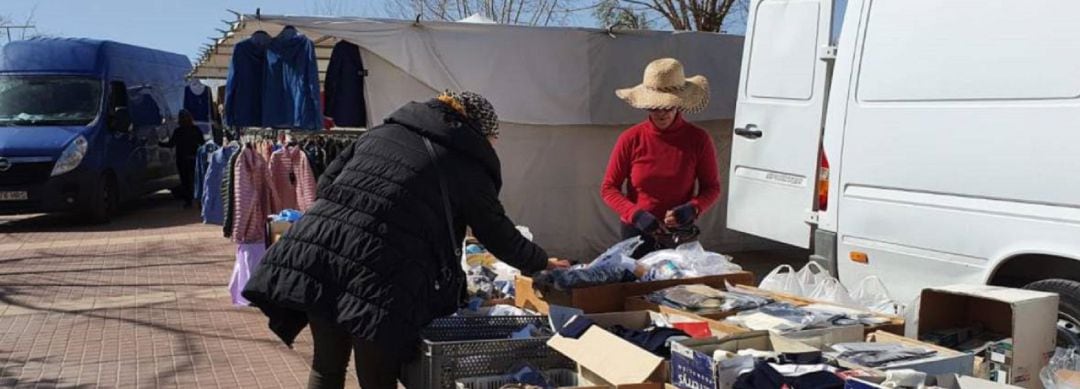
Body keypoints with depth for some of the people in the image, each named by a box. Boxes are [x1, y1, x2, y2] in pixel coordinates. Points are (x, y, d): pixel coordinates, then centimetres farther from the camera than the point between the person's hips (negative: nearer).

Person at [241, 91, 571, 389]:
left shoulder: (385, 130, 21)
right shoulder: (467, 166, 7)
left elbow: (326, 184, 19)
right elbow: (497, 233, 16)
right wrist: (540, 262, 32)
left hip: (316, 246, 6)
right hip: (378, 275, -5)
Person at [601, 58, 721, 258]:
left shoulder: (698, 139, -6)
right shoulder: (631, 139, -8)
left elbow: (712, 187, 2)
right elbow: (609, 188, -3)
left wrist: (693, 209, -17)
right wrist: (635, 214, -18)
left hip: (681, 235, 1)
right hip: (636, 233, 0)